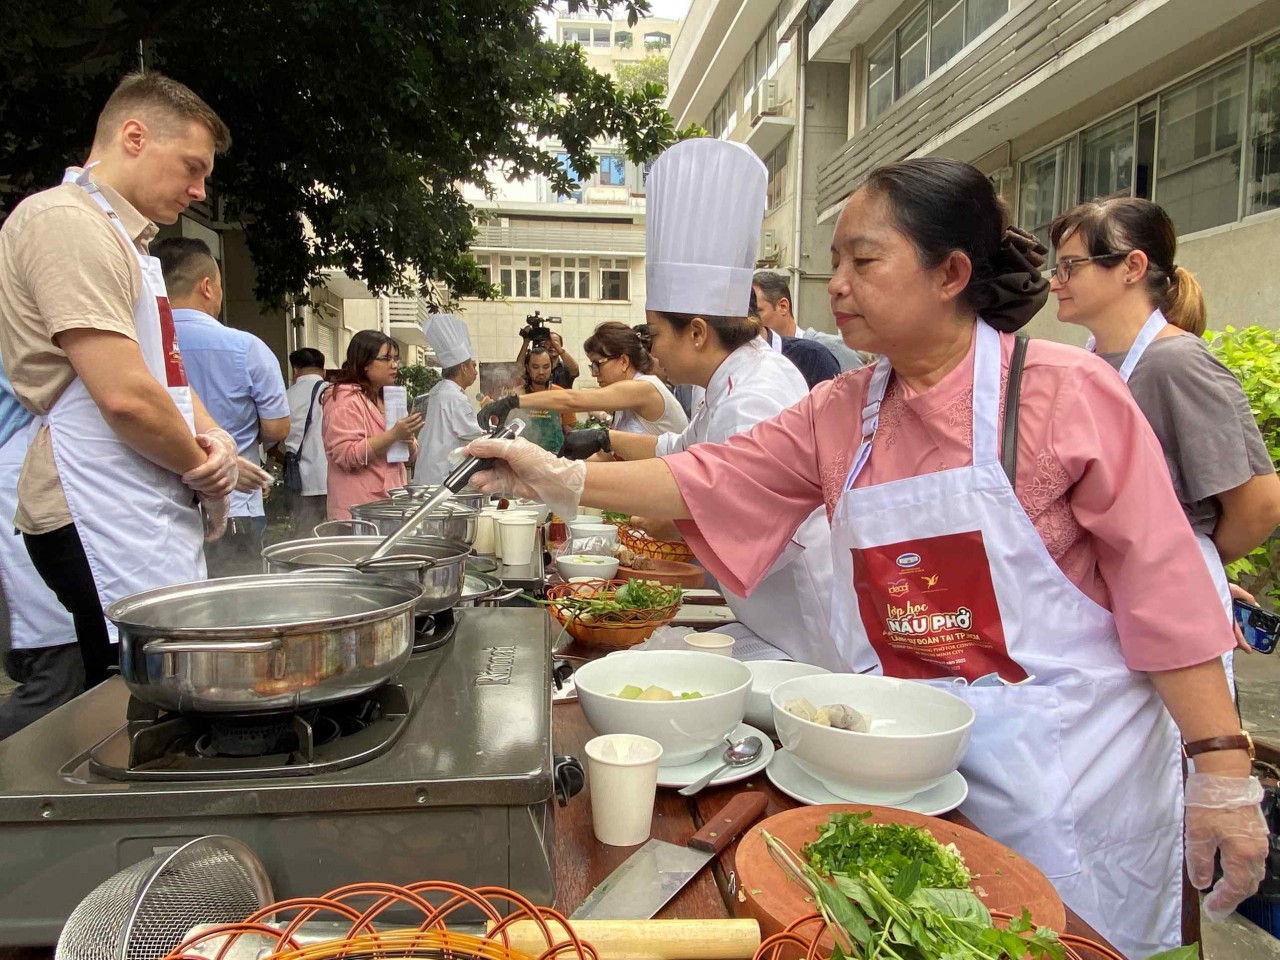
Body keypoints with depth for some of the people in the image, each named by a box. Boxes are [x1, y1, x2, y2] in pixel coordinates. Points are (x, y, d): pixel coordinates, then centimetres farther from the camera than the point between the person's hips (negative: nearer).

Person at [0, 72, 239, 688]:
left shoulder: (121, 238, 22)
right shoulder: (64, 221, -11)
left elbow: (165, 372, 23)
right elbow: (125, 395, -20)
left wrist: (211, 438, 3)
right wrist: (204, 470, -4)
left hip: (151, 516, 10)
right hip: (104, 520, -10)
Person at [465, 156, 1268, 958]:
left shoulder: (1067, 393, -14)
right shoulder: (840, 414, 1)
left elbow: (1164, 588, -14)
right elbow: (713, 479, 0)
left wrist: (1223, 772, -14)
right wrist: (563, 479, -8)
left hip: (1067, 763, -4)